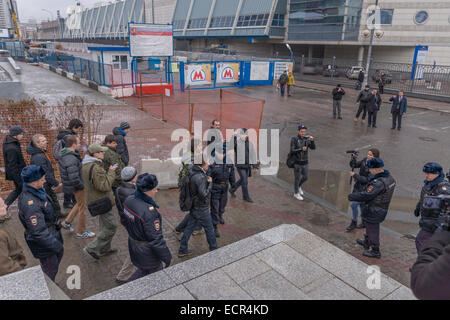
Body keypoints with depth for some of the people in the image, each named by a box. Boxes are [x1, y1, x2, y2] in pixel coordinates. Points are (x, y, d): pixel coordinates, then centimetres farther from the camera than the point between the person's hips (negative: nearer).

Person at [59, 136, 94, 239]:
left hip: (68, 184, 9)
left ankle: (67, 222, 36)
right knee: (82, 208, 8)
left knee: (80, 203, 29)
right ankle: (81, 232, 22)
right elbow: (74, 179, -34)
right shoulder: (71, 160, -31)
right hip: (76, 187, -9)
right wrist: (83, 185, -18)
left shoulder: (64, 154, 0)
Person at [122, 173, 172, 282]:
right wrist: (167, 257, -15)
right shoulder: (149, 211, -34)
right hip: (147, 252, -8)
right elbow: (156, 240, -28)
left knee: (144, 269, 29)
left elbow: (124, 220, 8)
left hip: (133, 244, 8)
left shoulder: (129, 200, -10)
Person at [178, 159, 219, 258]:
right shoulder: (200, 177, -28)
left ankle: (182, 250, 25)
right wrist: (210, 183, -17)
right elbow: (204, 195, -27)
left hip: (193, 207, 8)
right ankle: (214, 249, 30)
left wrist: (207, 181, -1)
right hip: (201, 209, -8)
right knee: (209, 229, 11)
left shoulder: (192, 173, 1)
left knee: (189, 228, 16)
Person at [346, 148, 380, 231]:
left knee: (354, 204, -5)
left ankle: (353, 223, 16)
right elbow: (354, 165, 2)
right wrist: (353, 158, -18)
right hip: (359, 186, 7)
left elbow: (367, 180, -27)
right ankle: (364, 223, 38)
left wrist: (354, 175, -24)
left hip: (365, 189, -7)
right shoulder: (365, 160, -4)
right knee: (362, 204, 20)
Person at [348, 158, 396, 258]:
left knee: (372, 230, 6)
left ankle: (375, 252, 19)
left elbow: (366, 195, -29)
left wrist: (352, 196, -16)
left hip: (374, 210, -10)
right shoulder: (389, 178, 1)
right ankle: (366, 243, 46)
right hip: (382, 209, 10)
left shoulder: (379, 182, -30)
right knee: (370, 226, 27)